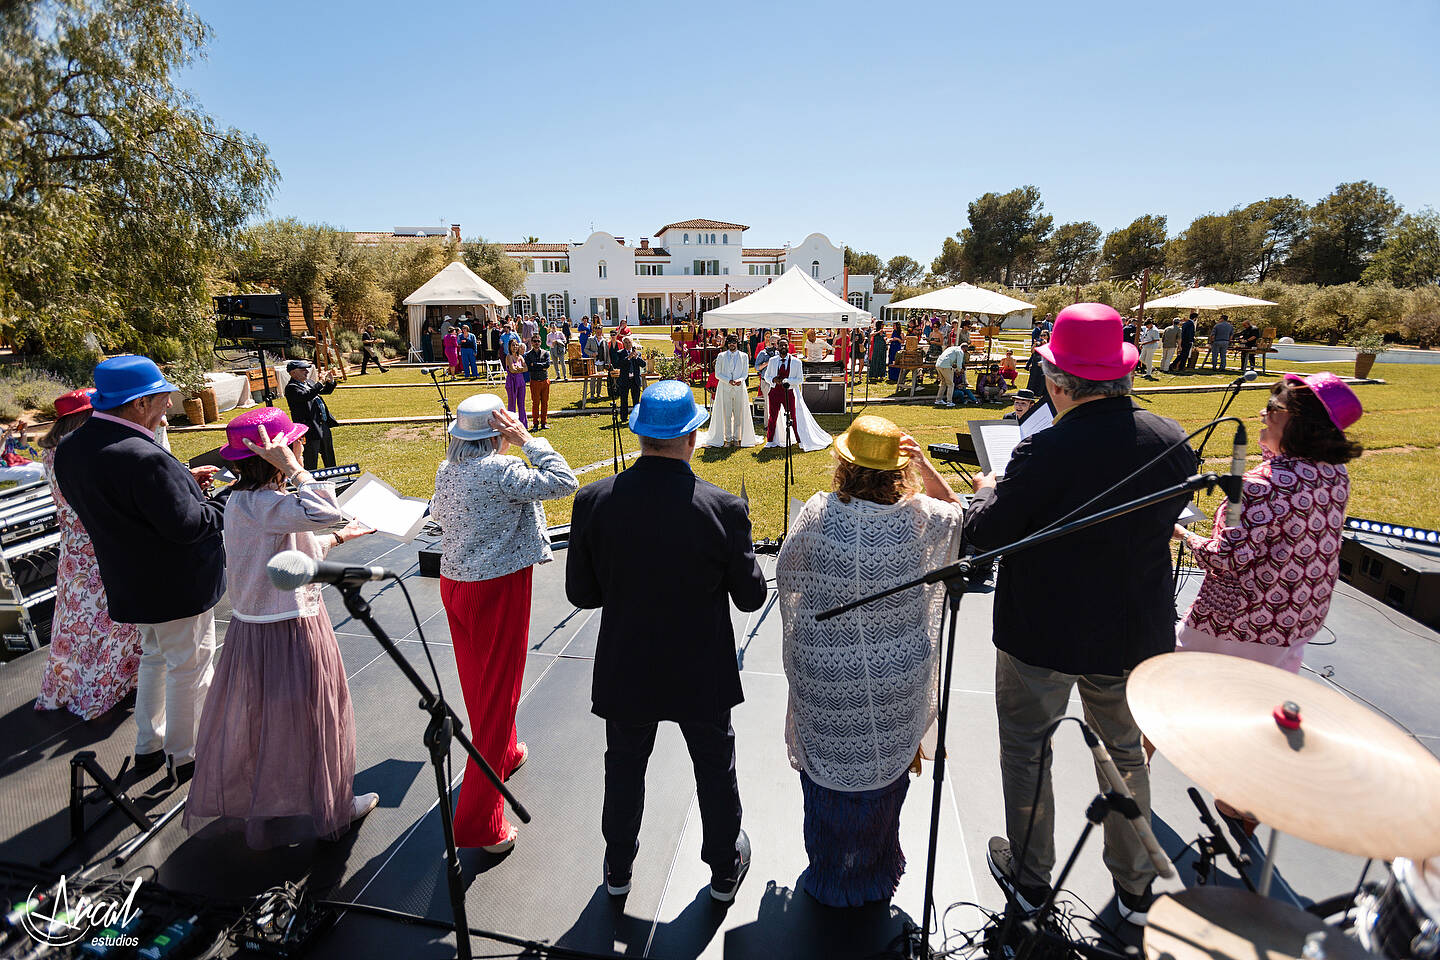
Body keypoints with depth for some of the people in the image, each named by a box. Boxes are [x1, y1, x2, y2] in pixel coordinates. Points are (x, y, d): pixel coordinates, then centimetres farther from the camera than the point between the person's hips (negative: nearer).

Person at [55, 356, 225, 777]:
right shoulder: (145, 458, -30)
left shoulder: (71, 449, -1)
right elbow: (185, 524, -28)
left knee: (155, 657, 26)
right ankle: (185, 758, 23)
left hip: (132, 581, 9)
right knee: (189, 667, 8)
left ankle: (148, 746, 40)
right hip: (177, 585, -9)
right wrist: (224, 507, -10)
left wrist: (183, 481, 7)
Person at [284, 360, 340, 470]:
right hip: (311, 430, -8)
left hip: (324, 425, 9)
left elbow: (327, 391, 24)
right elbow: (306, 396, -31)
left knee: (330, 460, 22)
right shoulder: (291, 388, -13)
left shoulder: (309, 382, 12)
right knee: (311, 464, -1)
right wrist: (321, 382, -25)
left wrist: (330, 381, 4)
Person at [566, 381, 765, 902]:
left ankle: (618, 868, 48)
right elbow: (751, 596, -11)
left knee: (624, 766, 25)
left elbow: (581, 593, -8)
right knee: (715, 768, 23)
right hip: (702, 673, -1)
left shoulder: (593, 501, -17)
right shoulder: (723, 508, -23)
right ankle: (724, 869, 46)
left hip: (626, 669, 2)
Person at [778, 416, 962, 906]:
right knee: (884, 773, 23)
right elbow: (955, 510, 9)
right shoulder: (918, 518, -15)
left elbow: (786, 572, -3)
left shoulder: (818, 514, -18)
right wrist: (923, 463, -2)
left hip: (823, 675, -1)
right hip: (896, 679, 2)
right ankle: (875, 875, 45)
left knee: (828, 772, 19)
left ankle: (830, 878, 40)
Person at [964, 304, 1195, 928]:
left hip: (1043, 635, -5)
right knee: (1125, 751, 25)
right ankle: (1135, 885, 43)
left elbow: (984, 536, -19)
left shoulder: (1043, 453, -27)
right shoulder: (1170, 440, -8)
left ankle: (1029, 876, 36)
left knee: (1026, 749, 17)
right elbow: (1164, 523, 8)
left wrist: (986, 493, 0)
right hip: (1135, 633, 5)